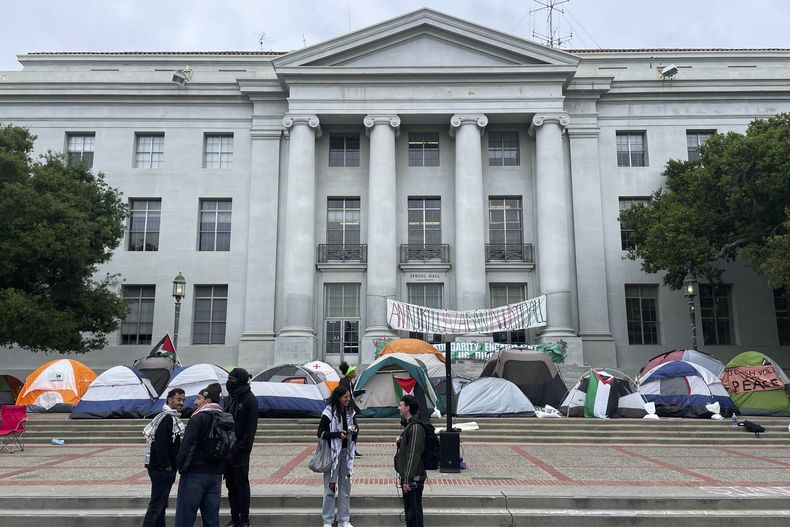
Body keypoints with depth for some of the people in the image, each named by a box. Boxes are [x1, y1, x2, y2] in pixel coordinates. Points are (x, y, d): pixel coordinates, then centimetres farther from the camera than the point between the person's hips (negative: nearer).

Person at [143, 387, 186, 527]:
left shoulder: (173, 418, 16)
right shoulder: (166, 418, -16)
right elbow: (160, 444, -24)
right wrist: (166, 465, -19)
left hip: (166, 469, 11)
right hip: (161, 469, -11)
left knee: (161, 505, 16)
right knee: (156, 506, -8)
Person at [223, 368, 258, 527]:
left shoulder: (250, 400, -10)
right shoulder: (229, 398, 12)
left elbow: (251, 427, -13)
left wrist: (241, 448, -17)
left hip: (240, 451, -7)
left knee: (242, 485, 0)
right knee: (230, 485, 13)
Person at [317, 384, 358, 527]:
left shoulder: (351, 412, 5)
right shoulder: (329, 412, -11)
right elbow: (321, 433, -10)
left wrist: (355, 430, -8)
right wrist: (338, 434, -21)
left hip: (346, 451, 5)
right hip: (332, 452, -5)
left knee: (345, 485, 11)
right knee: (330, 486, 1)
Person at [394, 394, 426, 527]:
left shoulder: (415, 428, -19)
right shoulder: (409, 425, 12)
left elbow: (414, 455, -22)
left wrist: (407, 479, -22)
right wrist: (400, 443, 6)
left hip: (413, 478, -10)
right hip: (407, 476, 10)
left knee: (413, 510, -2)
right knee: (409, 508, 18)